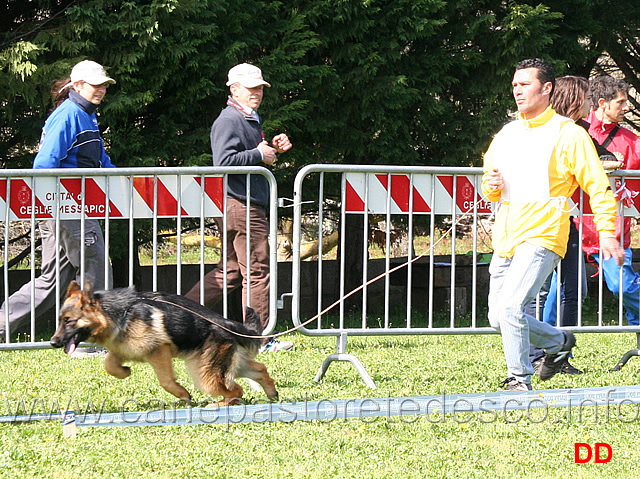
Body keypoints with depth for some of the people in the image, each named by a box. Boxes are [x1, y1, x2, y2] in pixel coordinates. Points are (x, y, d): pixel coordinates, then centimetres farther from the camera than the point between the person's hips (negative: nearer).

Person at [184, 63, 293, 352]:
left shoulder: (251, 119, 21)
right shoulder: (229, 120, -12)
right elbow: (224, 161, -23)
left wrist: (273, 149, 14)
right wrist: (259, 154, -16)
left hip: (250, 205, 11)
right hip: (240, 206, -11)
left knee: (232, 270, 12)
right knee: (257, 271, -6)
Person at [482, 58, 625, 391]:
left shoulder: (568, 134, -3)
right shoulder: (506, 135, 15)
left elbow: (598, 186, -3)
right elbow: (488, 185, 25)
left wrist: (607, 233, -13)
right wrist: (491, 186, 0)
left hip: (542, 237, -7)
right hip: (505, 239, 7)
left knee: (510, 307, -23)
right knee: (498, 318, 8)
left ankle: (520, 380, -10)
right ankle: (558, 342, 31)